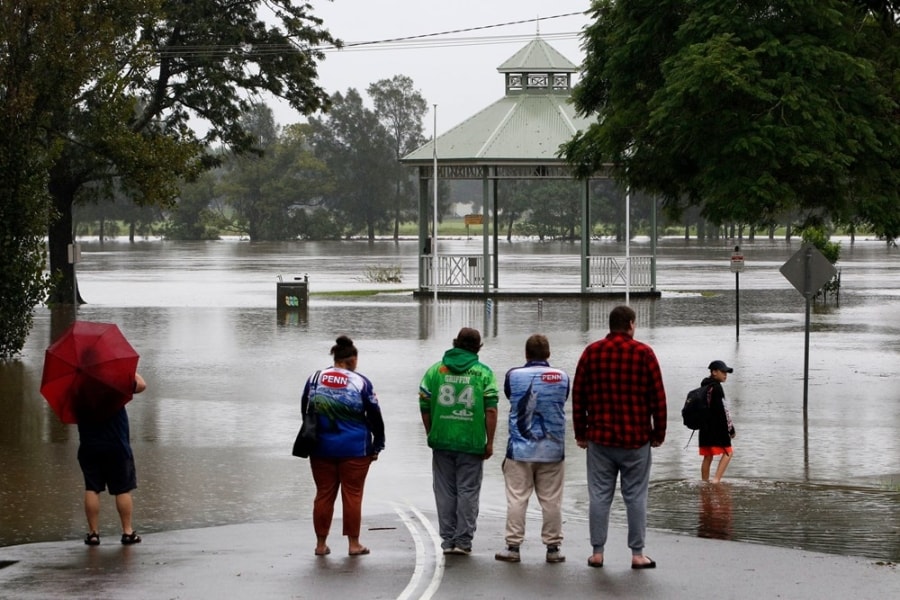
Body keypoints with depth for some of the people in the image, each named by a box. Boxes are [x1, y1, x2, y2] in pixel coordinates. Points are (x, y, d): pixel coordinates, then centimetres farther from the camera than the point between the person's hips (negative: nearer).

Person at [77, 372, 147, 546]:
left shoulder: (78, 387, -2)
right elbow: (141, 385, 2)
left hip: (88, 446, 2)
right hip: (117, 446, -2)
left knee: (91, 489, 7)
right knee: (123, 490, 6)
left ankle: (93, 532, 5)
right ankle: (128, 532, 6)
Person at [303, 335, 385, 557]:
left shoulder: (314, 379, 3)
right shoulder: (360, 382, -7)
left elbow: (305, 412, 12)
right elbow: (375, 417, -3)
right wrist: (377, 446, 8)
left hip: (321, 448, 3)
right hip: (354, 450, -3)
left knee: (324, 494, 9)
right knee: (352, 495, 4)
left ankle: (321, 543, 13)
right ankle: (353, 543, 7)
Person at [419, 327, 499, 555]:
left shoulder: (435, 370, 5)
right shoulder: (484, 372, 0)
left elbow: (424, 407, 5)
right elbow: (491, 410, -6)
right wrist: (490, 442, 1)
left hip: (441, 441, 2)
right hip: (472, 442, -2)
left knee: (445, 492, 9)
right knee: (468, 491, 5)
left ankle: (448, 540, 11)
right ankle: (463, 541, 4)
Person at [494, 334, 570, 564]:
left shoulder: (514, 375, -3)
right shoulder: (561, 377, -1)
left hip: (520, 448, -1)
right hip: (552, 450, 1)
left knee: (516, 499, 3)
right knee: (551, 500, 5)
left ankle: (513, 546, 4)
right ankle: (553, 547, 9)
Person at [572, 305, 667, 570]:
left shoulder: (592, 352, 3)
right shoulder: (643, 353, -3)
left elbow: (578, 395, 5)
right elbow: (658, 396, -2)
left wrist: (580, 433, 12)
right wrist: (658, 434, 7)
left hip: (599, 438, 2)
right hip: (636, 438, -2)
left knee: (599, 495, 6)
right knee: (635, 496, 4)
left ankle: (597, 553, 7)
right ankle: (637, 554, 6)